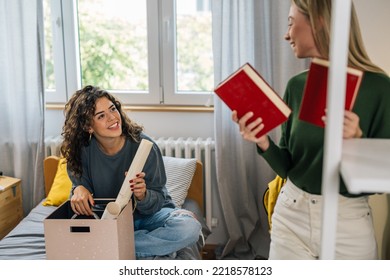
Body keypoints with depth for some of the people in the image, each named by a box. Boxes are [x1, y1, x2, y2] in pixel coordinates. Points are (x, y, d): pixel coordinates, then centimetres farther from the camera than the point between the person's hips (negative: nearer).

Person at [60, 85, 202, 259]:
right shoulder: (83, 150, -12)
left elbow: (157, 201, -15)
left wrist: (142, 196, -38)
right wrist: (79, 189, -27)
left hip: (148, 215, -1)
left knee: (189, 227, -31)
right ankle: (155, 252, -17)